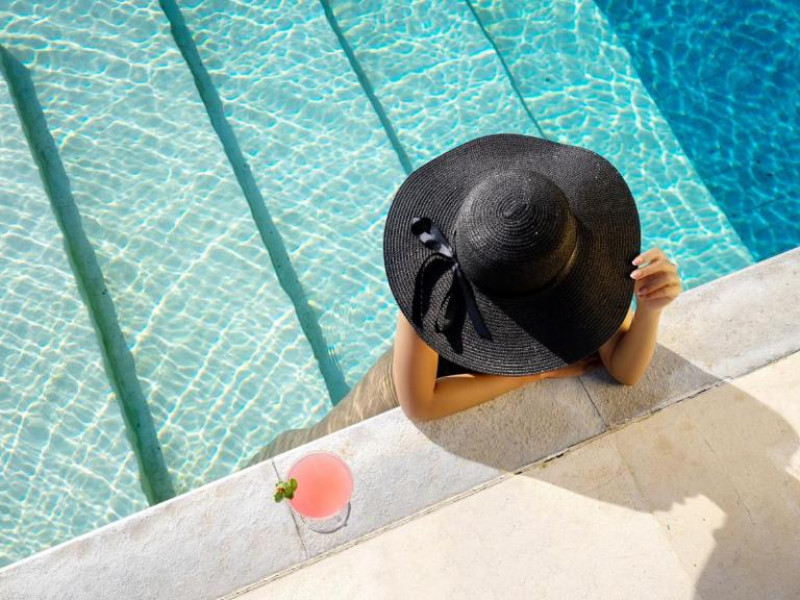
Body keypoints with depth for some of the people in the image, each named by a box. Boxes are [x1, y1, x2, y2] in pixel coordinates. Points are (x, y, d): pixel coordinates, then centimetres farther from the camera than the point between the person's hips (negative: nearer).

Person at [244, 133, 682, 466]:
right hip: (421, 395, -2)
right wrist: (539, 372, -34)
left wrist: (650, 307, -51)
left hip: (510, 400, 3)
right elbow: (418, 405, -36)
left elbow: (625, 371, -30)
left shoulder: (574, 248, -35)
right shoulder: (433, 273, -43)